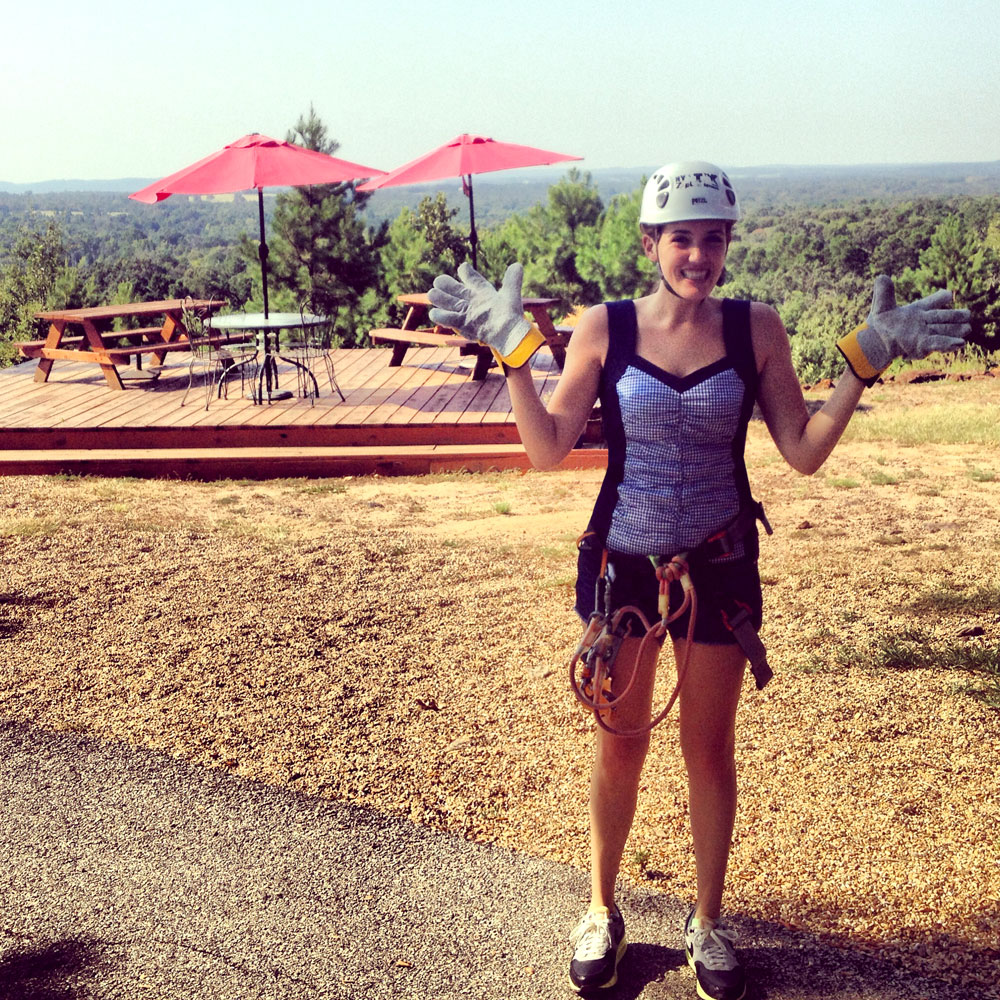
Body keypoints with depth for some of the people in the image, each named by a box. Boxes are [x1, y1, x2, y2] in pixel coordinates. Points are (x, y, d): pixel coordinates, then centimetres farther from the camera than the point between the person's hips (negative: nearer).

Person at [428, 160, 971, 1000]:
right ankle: (602, 911, 36)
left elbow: (804, 452, -4)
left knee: (710, 749, 13)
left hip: (719, 567, 1)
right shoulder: (605, 327, -7)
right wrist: (513, 350, -16)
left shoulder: (755, 328, -5)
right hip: (623, 561, 0)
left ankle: (708, 921, 35)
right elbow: (549, 449, -8)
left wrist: (866, 360, -11)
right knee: (621, 743, 14)